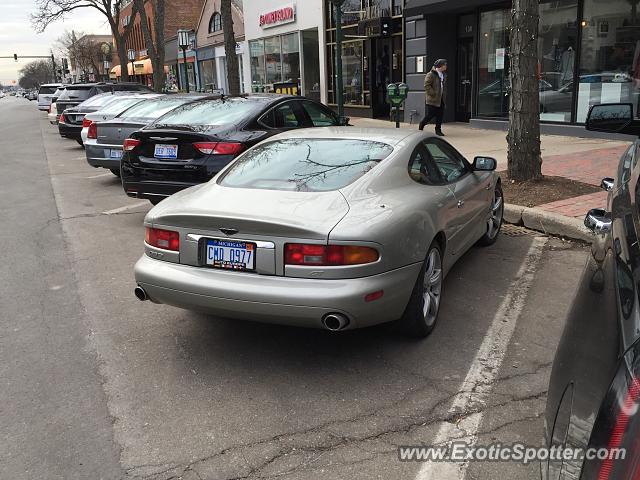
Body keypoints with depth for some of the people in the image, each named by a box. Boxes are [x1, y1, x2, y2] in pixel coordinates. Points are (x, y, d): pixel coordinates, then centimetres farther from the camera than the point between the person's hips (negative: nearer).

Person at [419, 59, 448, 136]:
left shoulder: (443, 75, 13)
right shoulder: (431, 75, -12)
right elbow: (427, 86, -16)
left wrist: (444, 96, 12)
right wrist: (434, 94, -18)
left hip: (441, 100, 7)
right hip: (432, 99, -7)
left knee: (440, 115, 4)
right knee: (430, 115, -4)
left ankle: (438, 130, 12)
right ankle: (421, 125, 20)